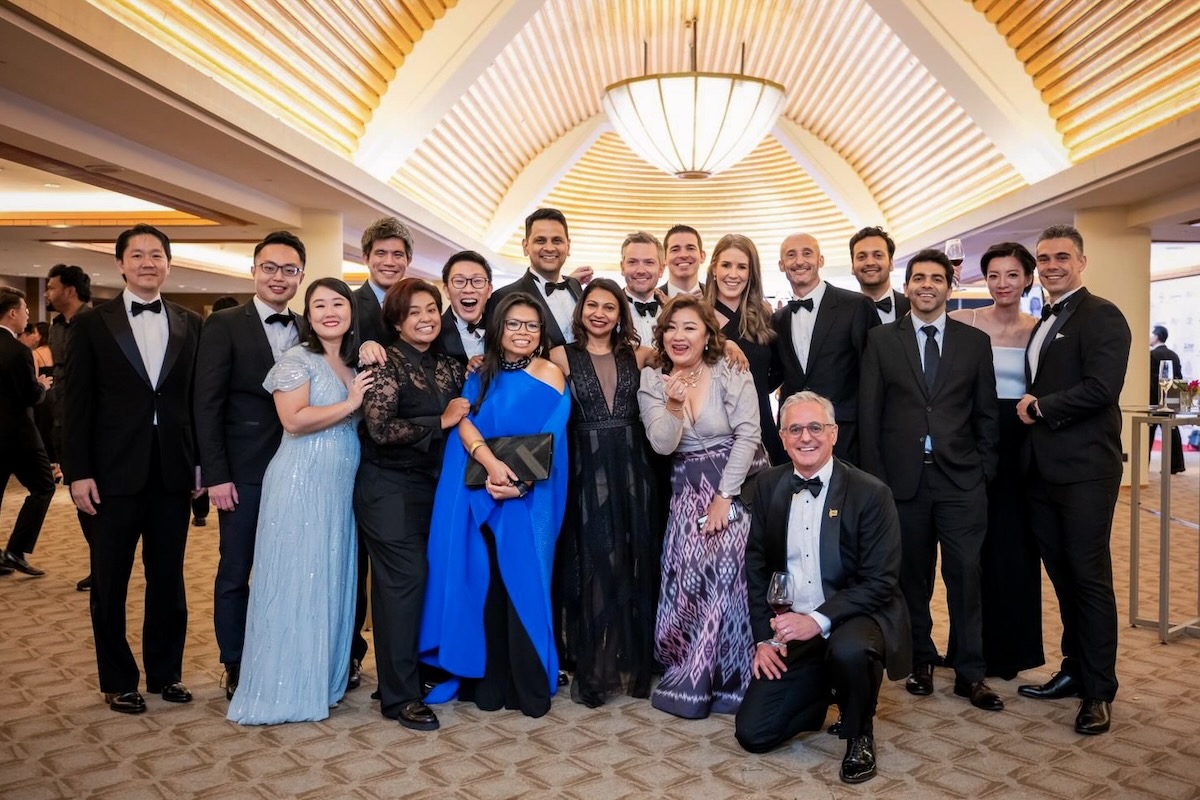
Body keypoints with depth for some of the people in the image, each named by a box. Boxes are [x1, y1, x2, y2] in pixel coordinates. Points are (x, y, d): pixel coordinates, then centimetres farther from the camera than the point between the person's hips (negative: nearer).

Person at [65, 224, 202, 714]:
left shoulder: (191, 325, 7)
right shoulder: (92, 324, 1)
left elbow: (199, 398, 5)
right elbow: (77, 404, -2)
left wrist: (202, 463, 2)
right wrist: (79, 473, -7)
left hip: (172, 472, 2)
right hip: (114, 472, -1)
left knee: (168, 578, 11)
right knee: (110, 581, 9)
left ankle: (166, 672, 26)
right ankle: (118, 681, 23)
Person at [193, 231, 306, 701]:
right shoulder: (224, 325, -2)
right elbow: (207, 404, -7)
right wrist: (216, 475, -12)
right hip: (244, 472, -3)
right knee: (235, 572, 7)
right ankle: (236, 670, 20)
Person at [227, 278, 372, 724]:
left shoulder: (355, 365, 16)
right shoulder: (296, 360, -5)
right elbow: (294, 420, -18)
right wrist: (350, 404, -13)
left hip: (341, 487, 7)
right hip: (301, 485, -7)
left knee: (332, 581, 10)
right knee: (294, 582, -2)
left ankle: (321, 681, 21)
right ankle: (281, 690, 9)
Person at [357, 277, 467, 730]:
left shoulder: (449, 366, 10)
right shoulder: (386, 362, -8)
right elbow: (381, 429, -19)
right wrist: (440, 422, -13)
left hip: (432, 486, 6)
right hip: (389, 487, -6)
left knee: (430, 578, 7)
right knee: (405, 578, -8)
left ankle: (421, 670, 25)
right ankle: (399, 696, 3)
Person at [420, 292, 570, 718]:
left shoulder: (548, 373, 1)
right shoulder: (481, 374, 11)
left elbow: (548, 440, -7)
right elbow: (463, 422, -3)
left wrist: (518, 480, -19)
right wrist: (491, 463, -20)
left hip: (527, 497, -3)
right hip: (480, 494, 3)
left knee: (523, 586, -3)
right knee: (485, 585, 5)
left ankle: (532, 688, 9)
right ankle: (489, 681, 18)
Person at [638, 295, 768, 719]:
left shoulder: (732, 375, -7)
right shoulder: (652, 381, 0)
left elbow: (748, 436, -12)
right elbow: (662, 445, -9)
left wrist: (724, 497, -15)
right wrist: (673, 406, -28)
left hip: (739, 483, -2)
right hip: (688, 490, 3)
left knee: (728, 572, -10)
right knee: (687, 576, -2)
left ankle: (727, 676, 9)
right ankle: (700, 673, 18)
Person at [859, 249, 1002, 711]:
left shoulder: (975, 341, 7)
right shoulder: (881, 340, 4)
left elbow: (986, 413, 8)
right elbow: (869, 413, 1)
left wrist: (984, 471, 2)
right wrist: (875, 477, -3)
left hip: (962, 480, 1)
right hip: (903, 478, 0)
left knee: (966, 575, 1)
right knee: (912, 576, 9)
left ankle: (970, 673, 14)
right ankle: (920, 662, 24)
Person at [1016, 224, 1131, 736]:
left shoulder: (1101, 316, -8)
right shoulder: (1043, 324, 18)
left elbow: (1102, 387, -20)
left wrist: (1042, 405, -11)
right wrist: (1029, 410, 1)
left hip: (1084, 469, -8)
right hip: (1045, 470, 8)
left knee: (1090, 577, -1)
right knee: (1063, 575, 14)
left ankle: (1099, 692, 11)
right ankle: (1074, 671, 26)